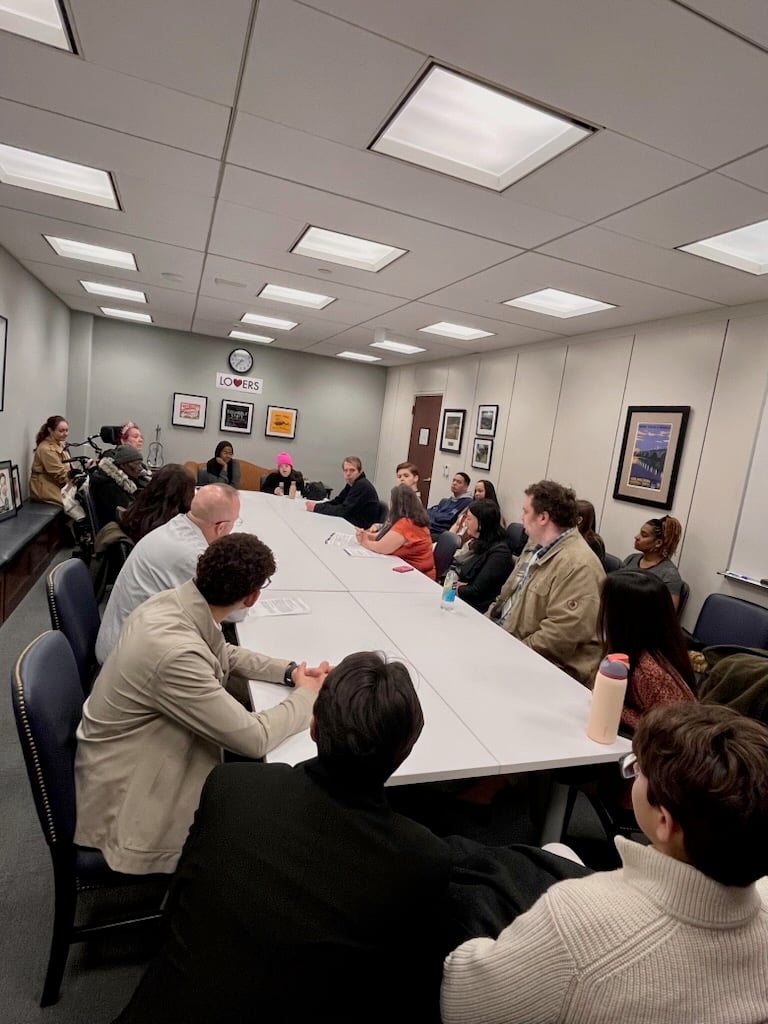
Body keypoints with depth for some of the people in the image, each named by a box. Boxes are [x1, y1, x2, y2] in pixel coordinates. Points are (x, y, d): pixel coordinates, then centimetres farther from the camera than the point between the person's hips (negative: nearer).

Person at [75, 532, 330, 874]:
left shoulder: (174, 601, -12)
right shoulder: (176, 651, -37)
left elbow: (223, 655, 7)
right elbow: (254, 739, -29)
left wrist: (289, 671, -6)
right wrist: (306, 695, -12)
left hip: (147, 750, 8)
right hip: (127, 786, -7)